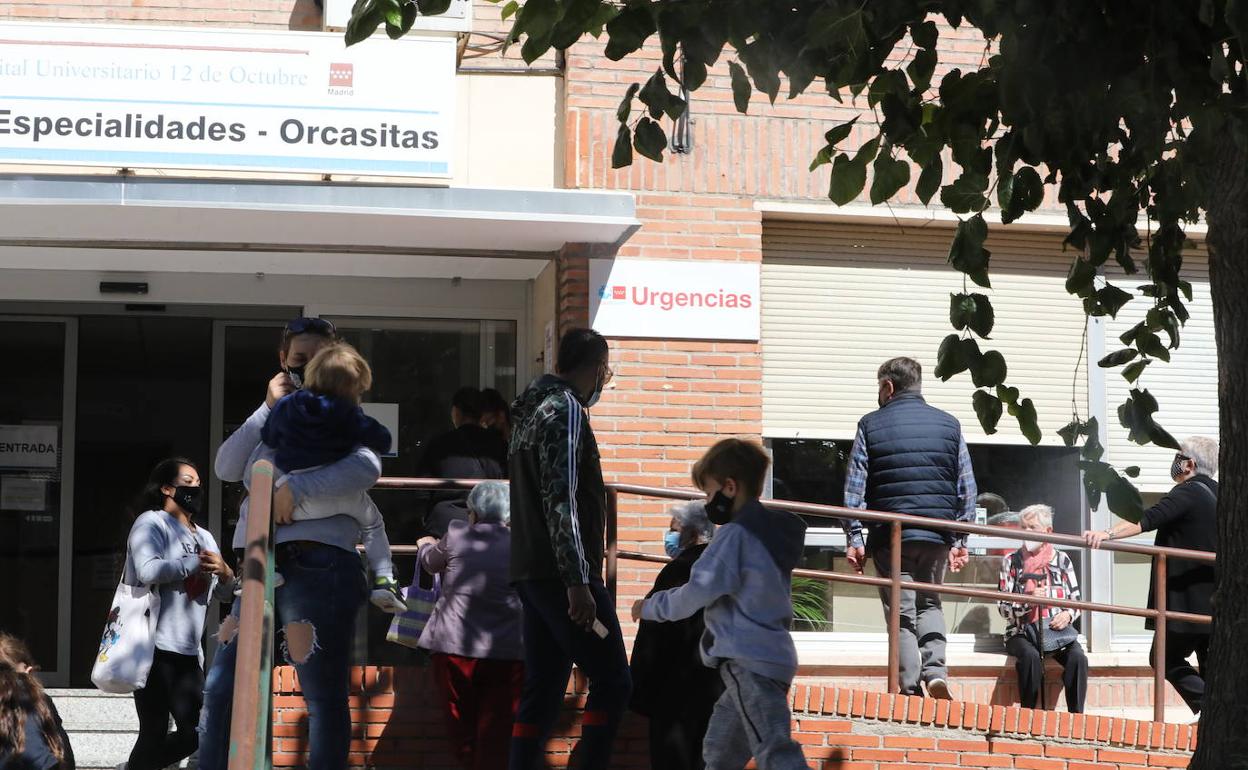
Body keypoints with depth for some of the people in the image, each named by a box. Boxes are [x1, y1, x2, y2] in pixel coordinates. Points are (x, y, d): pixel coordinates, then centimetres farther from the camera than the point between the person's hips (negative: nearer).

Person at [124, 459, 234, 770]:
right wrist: (196, 564, -11)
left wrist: (225, 573, -3)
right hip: (155, 647, -8)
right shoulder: (151, 523, -1)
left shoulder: (205, 537, 22)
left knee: (193, 733, 4)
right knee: (155, 732, -9)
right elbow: (148, 570, -20)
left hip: (189, 651, 8)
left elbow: (225, 593, 19)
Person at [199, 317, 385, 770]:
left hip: (315, 565, -6)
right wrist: (269, 408, 2)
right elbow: (227, 468, 6)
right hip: (261, 565, 6)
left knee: (324, 697, -6)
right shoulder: (271, 424, 23)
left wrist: (295, 488, -19)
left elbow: (366, 468, -16)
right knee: (221, 691, 2)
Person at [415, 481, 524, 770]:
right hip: (508, 651, 0)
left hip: (454, 648, 0)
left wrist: (426, 545, 45)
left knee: (461, 732, 13)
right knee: (496, 735, -1)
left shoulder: (457, 534, 3)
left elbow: (432, 563, 22)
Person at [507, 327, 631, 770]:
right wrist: (577, 581, -25)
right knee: (612, 682, -8)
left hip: (532, 574, 10)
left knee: (543, 688, 8)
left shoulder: (535, 408, 17)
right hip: (561, 574, -10)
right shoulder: (566, 411, -12)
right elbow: (561, 501, -21)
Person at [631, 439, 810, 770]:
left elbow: (699, 592, -13)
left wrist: (651, 608, 1)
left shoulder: (735, 534, -11)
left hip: (748, 662, -10)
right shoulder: (772, 531, 18)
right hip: (773, 656, 10)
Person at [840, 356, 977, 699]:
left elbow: (855, 487, -2)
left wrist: (854, 539, 1)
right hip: (937, 534, 3)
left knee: (902, 613, 2)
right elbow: (966, 488, 9)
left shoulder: (871, 425, 2)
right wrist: (960, 540, 14)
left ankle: (910, 689, -4)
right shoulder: (949, 424, 9)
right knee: (929, 603, 19)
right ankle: (936, 671, -1)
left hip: (890, 535, -3)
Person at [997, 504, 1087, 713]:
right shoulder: (1012, 562, 6)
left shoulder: (1062, 560, 12)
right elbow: (1003, 608, 2)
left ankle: (1076, 717, -23)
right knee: (1030, 656, -35)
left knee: (1078, 657, -28)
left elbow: (1076, 600, 15)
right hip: (1023, 631, -2)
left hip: (1057, 628, 2)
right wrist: (1027, 601, -16)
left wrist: (1068, 615, -7)